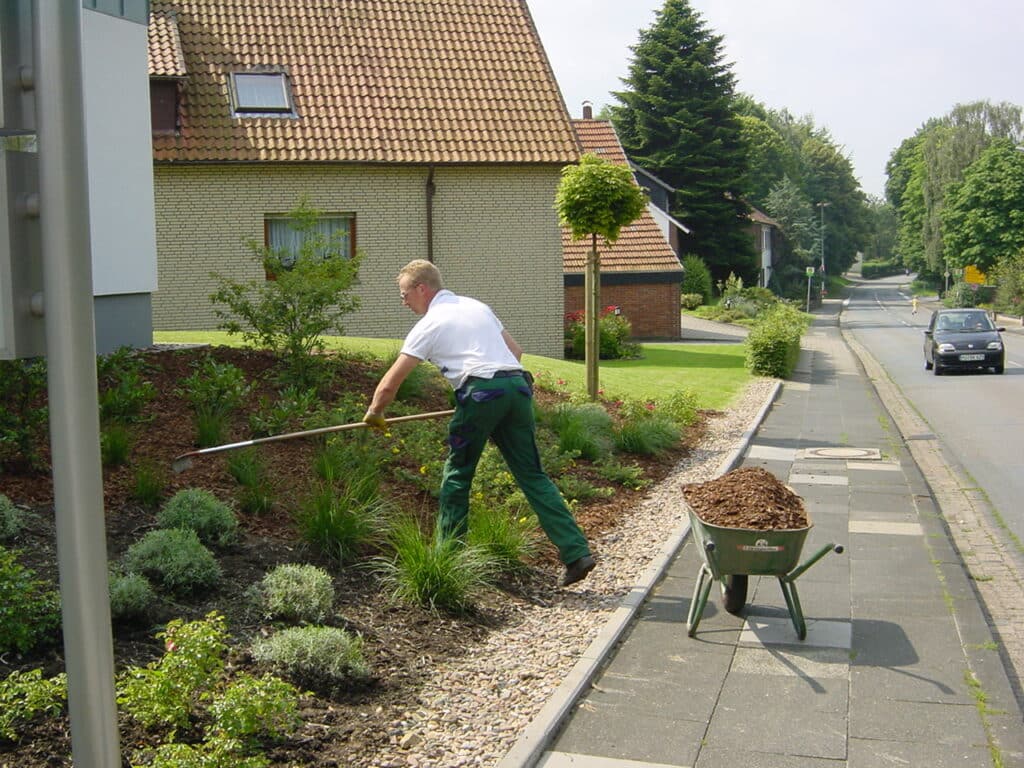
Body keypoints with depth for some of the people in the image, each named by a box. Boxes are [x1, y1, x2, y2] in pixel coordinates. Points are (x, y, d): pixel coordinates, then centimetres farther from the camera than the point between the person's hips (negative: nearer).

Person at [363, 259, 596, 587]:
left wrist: (374, 412, 22)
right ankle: (577, 552, -1)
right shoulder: (478, 307, 23)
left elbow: (389, 384, 5)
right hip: (518, 384, 6)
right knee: (532, 475, 7)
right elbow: (516, 350, 27)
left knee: (457, 475, 11)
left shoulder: (429, 324, 5)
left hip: (480, 393, -6)